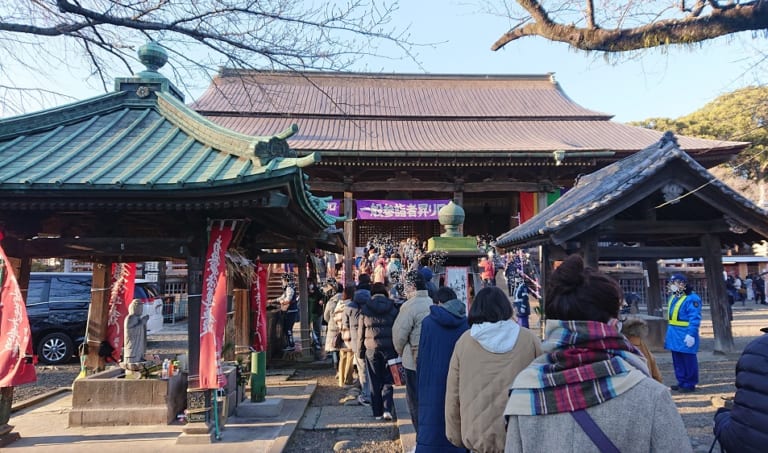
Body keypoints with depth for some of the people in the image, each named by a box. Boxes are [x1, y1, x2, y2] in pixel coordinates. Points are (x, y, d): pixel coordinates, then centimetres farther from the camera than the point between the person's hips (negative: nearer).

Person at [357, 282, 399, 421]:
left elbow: (361, 332, 2)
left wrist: (360, 351, 9)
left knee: (375, 383, 10)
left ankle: (377, 412, 14)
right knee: (388, 381, 10)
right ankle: (387, 409, -4)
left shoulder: (365, 309, 0)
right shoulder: (393, 308, 0)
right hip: (390, 348, 0)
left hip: (371, 349, 0)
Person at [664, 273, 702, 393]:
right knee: (677, 360, 15)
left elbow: (695, 319, -20)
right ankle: (682, 382, 26)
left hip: (685, 335, -9)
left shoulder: (692, 298, -16)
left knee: (688, 361, 2)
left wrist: (691, 334, -24)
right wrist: (669, 332, 19)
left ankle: (690, 384, 12)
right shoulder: (673, 297, 12)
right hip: (674, 334, 9)